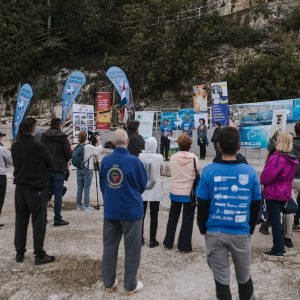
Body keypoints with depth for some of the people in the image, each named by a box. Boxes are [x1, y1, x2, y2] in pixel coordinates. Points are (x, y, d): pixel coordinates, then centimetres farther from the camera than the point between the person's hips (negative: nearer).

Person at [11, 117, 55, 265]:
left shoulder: (15, 147, -1)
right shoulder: (39, 147, -19)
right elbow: (50, 163, -5)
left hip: (20, 187, 6)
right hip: (37, 188, -6)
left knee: (20, 221, 14)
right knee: (38, 222, 4)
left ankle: (19, 253, 23)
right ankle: (39, 255, 10)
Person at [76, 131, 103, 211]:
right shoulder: (89, 147, -16)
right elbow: (100, 149, -4)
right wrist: (98, 141, 8)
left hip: (79, 169, 5)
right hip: (88, 169, -5)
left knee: (79, 187, 13)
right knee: (86, 188, 1)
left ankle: (78, 204, 21)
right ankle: (86, 205, 4)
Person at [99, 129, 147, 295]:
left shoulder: (105, 160, -5)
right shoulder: (134, 161, -16)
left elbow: (102, 184, 8)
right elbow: (143, 184, -4)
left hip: (110, 210, 4)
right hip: (131, 210, -3)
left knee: (109, 247, 16)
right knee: (132, 249, 10)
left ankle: (109, 283, 27)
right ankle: (130, 285, 19)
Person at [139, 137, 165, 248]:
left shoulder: (140, 157, -9)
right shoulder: (159, 157, -13)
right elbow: (162, 171, 3)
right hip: (155, 191, -2)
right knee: (154, 216, 7)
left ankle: (140, 239, 22)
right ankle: (152, 240, 13)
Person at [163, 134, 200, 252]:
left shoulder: (173, 158, -7)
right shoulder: (194, 158, -13)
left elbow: (172, 173, -1)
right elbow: (197, 176, -8)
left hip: (175, 192, 3)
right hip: (189, 193, -3)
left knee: (172, 218, 17)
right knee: (187, 219, 8)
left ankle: (168, 243, 26)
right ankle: (184, 246, 12)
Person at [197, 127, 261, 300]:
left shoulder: (209, 171, -11)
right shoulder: (250, 172, -7)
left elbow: (202, 205, -5)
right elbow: (256, 206, 1)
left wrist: (203, 229, 11)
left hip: (215, 233, -1)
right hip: (241, 233, 1)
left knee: (221, 279, 11)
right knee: (244, 277, 21)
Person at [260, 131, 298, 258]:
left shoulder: (277, 158, -22)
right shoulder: (293, 159, 5)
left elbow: (267, 176, -21)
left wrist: (262, 181, -1)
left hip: (273, 194, -8)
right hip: (285, 193, 8)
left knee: (275, 221, 0)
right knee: (277, 220, 19)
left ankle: (277, 251, 7)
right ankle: (280, 246, 28)